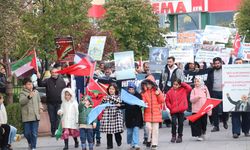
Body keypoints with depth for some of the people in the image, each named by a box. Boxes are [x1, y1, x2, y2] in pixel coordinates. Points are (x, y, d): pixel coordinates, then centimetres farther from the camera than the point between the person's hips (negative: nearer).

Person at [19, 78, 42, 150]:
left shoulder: (36, 92, 10)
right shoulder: (22, 93, -4)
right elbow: (21, 101, -22)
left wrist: (40, 107, 5)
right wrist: (29, 97, -37)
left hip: (35, 116, 3)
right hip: (26, 116, -3)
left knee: (34, 133, -1)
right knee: (27, 133, 4)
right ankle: (30, 142, 33)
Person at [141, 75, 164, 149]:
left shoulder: (157, 90, 4)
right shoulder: (144, 92, 2)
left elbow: (162, 101, 3)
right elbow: (143, 101, 2)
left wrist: (158, 94, -11)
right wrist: (144, 104, -18)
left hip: (156, 113, 1)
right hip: (148, 113, -1)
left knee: (155, 129, 4)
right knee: (148, 127, -13)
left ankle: (154, 144, 12)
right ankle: (149, 140, 11)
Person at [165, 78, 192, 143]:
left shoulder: (183, 90, 4)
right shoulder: (170, 92, 1)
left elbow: (189, 88, -7)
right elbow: (167, 101, 5)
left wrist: (183, 84, -3)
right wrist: (170, 107, -6)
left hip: (181, 110, 1)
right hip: (173, 111, -1)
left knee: (180, 123, 7)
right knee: (174, 123, -8)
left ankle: (180, 136, 18)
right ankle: (173, 136, 7)